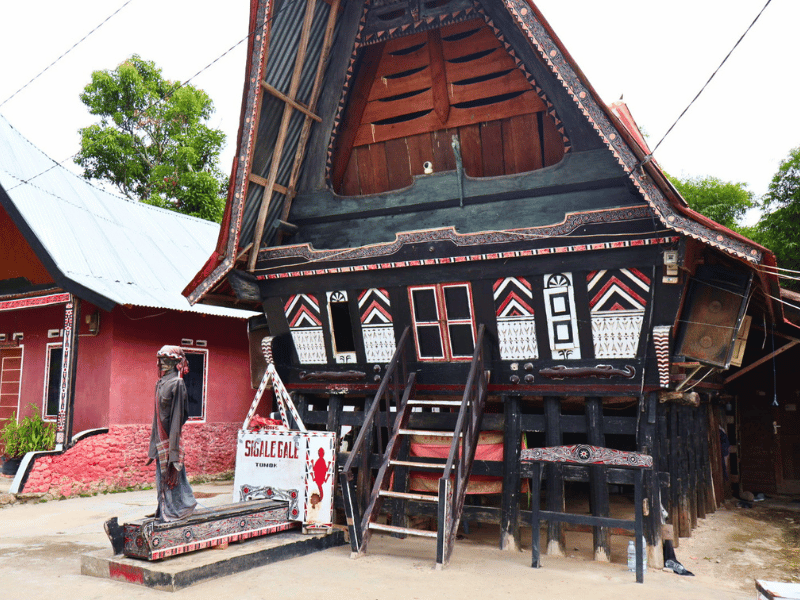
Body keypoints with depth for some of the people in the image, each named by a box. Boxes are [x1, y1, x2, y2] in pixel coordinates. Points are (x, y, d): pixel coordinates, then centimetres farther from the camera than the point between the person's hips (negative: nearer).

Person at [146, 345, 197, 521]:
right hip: (161, 436, 8)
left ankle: (174, 510, 9)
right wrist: (155, 442, 17)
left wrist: (172, 444, -19)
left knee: (171, 472, -1)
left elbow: (178, 414, -16)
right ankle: (164, 509, 22)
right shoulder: (162, 382, 13)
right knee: (162, 471, 13)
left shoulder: (176, 383, -13)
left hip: (170, 435, -8)